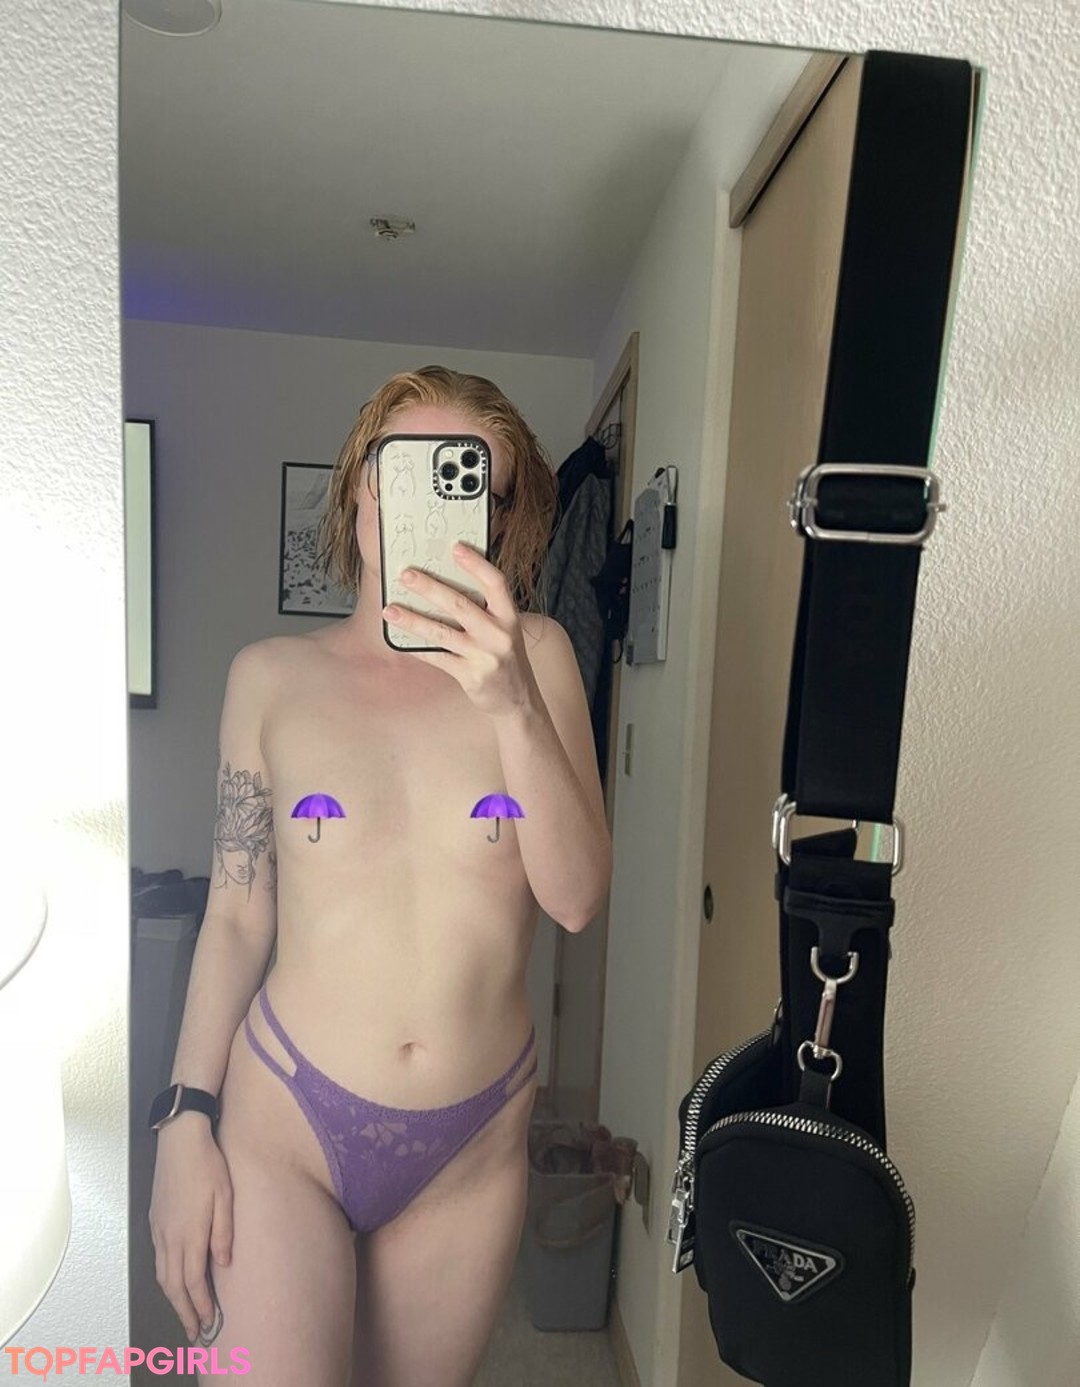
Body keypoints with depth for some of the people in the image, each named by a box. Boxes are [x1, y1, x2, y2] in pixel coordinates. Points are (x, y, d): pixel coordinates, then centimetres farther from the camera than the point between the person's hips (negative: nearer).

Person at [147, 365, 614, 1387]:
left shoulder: (534, 655, -4)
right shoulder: (271, 676, -2)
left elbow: (576, 900, -11)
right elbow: (235, 916, 1)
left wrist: (513, 702, -23)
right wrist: (184, 1120, 0)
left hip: (472, 1146, 1)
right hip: (284, 1121, 0)